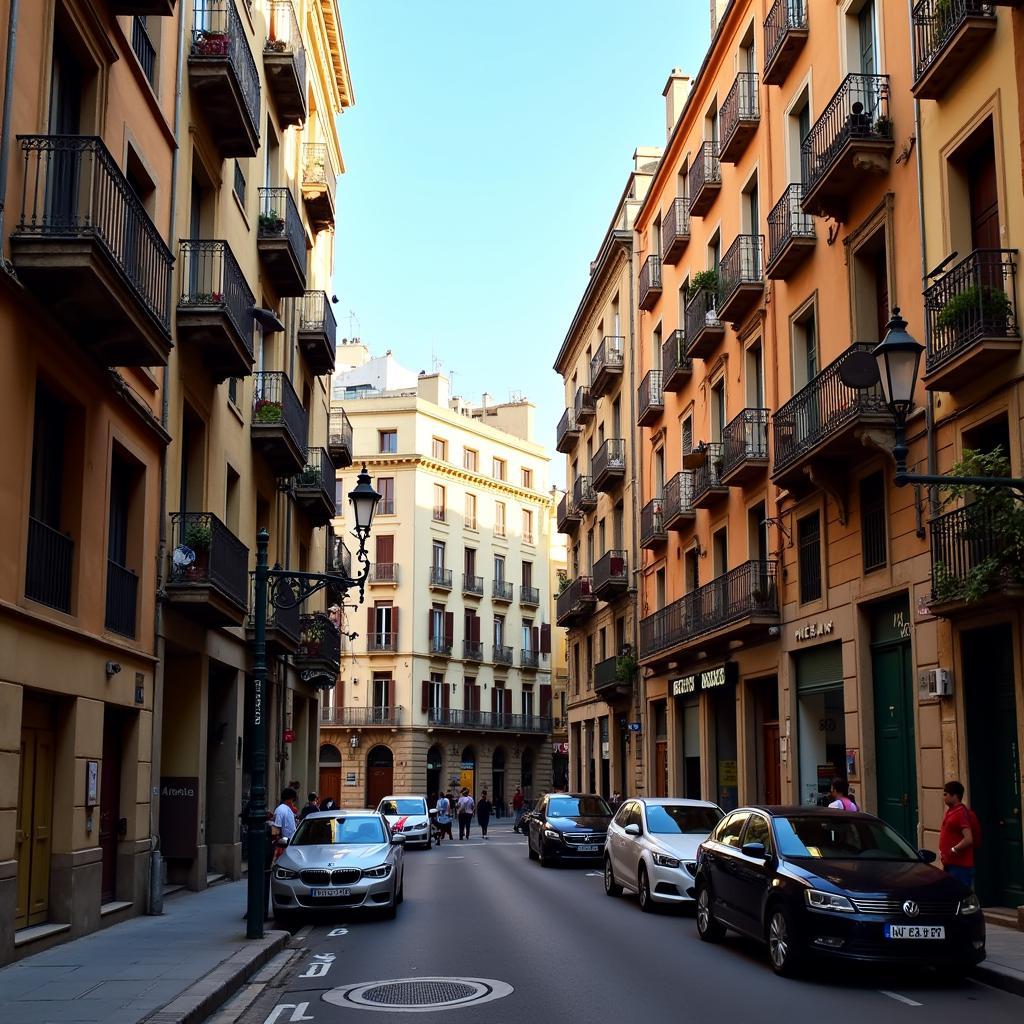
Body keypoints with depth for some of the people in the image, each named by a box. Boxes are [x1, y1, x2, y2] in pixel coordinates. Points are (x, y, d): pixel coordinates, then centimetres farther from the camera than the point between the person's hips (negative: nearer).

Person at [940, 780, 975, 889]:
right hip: (950, 863, 10)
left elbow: (968, 839, -23)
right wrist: (941, 850, 11)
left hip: (960, 865, -10)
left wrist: (953, 851, -16)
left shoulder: (962, 813, -16)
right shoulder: (950, 811, 14)